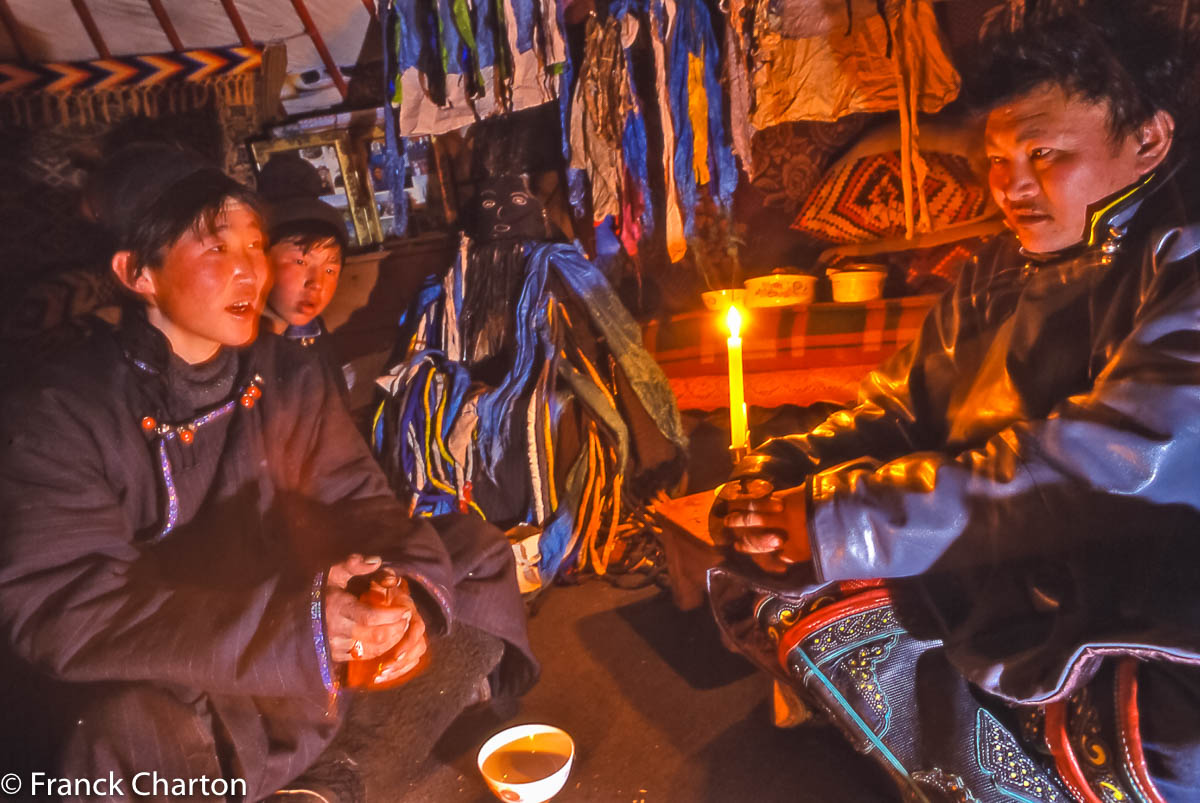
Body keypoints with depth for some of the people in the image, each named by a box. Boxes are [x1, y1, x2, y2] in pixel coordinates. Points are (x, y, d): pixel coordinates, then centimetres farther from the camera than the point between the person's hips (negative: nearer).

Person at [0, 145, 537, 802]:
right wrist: (295, 622, -36)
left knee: (476, 558, -2)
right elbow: (63, 612, -25)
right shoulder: (57, 415, -15)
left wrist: (404, 591, -26)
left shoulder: (289, 377, -1)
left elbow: (361, 503, -2)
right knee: (133, 733, -38)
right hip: (155, 691, -4)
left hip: (297, 677, 5)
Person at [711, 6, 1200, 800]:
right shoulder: (997, 274, 12)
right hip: (978, 588, 7)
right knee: (765, 585, -2)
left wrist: (835, 520, -25)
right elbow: (901, 406, 14)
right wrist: (782, 474, -7)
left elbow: (1112, 469, -24)